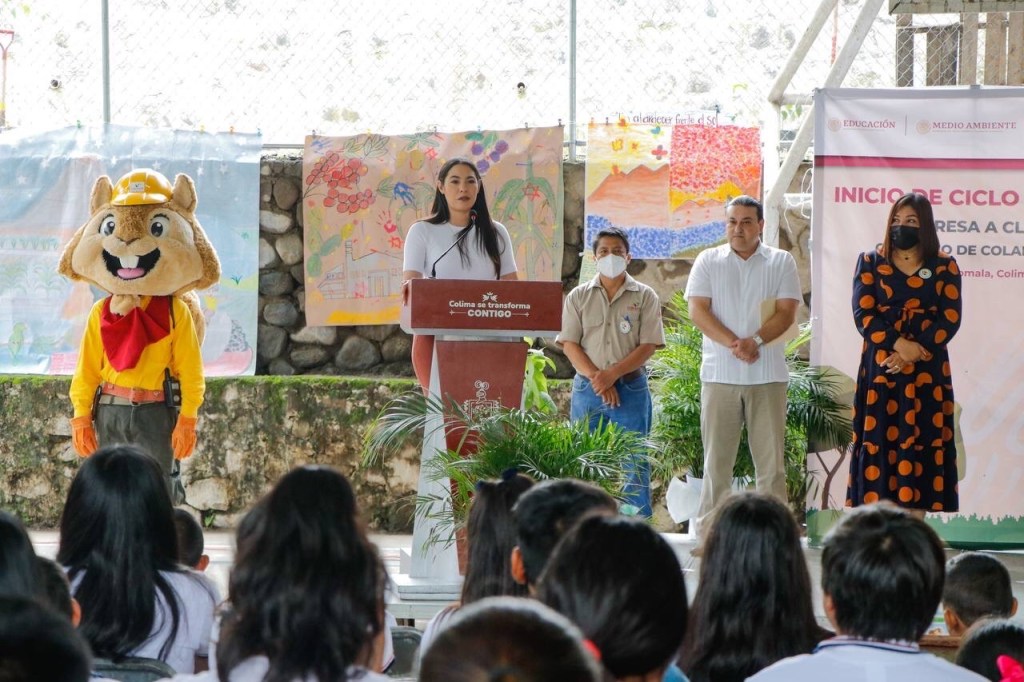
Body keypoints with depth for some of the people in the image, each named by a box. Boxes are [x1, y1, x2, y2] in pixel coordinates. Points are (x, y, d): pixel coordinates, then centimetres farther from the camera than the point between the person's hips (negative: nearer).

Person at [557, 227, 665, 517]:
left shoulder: (644, 297, 4)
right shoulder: (578, 296, 9)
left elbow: (648, 345, -3)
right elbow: (569, 344, 2)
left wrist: (612, 374, -14)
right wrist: (596, 379, -11)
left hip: (631, 388, -2)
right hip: (587, 389, 2)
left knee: (634, 463, -4)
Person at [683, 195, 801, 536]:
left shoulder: (781, 262, 8)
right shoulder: (708, 261, 8)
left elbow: (786, 313, -1)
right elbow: (698, 310, -1)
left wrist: (755, 341, -18)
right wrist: (733, 344, -14)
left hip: (768, 375, 0)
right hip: (719, 374, 0)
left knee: (771, 459, 0)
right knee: (716, 458, 2)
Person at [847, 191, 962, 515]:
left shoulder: (944, 267, 8)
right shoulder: (871, 262, 8)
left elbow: (951, 318, -2)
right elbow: (863, 313, -2)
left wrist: (914, 352, -14)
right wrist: (899, 344, -16)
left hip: (927, 372, 0)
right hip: (879, 370, 0)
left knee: (920, 445, -3)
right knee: (879, 443, -5)